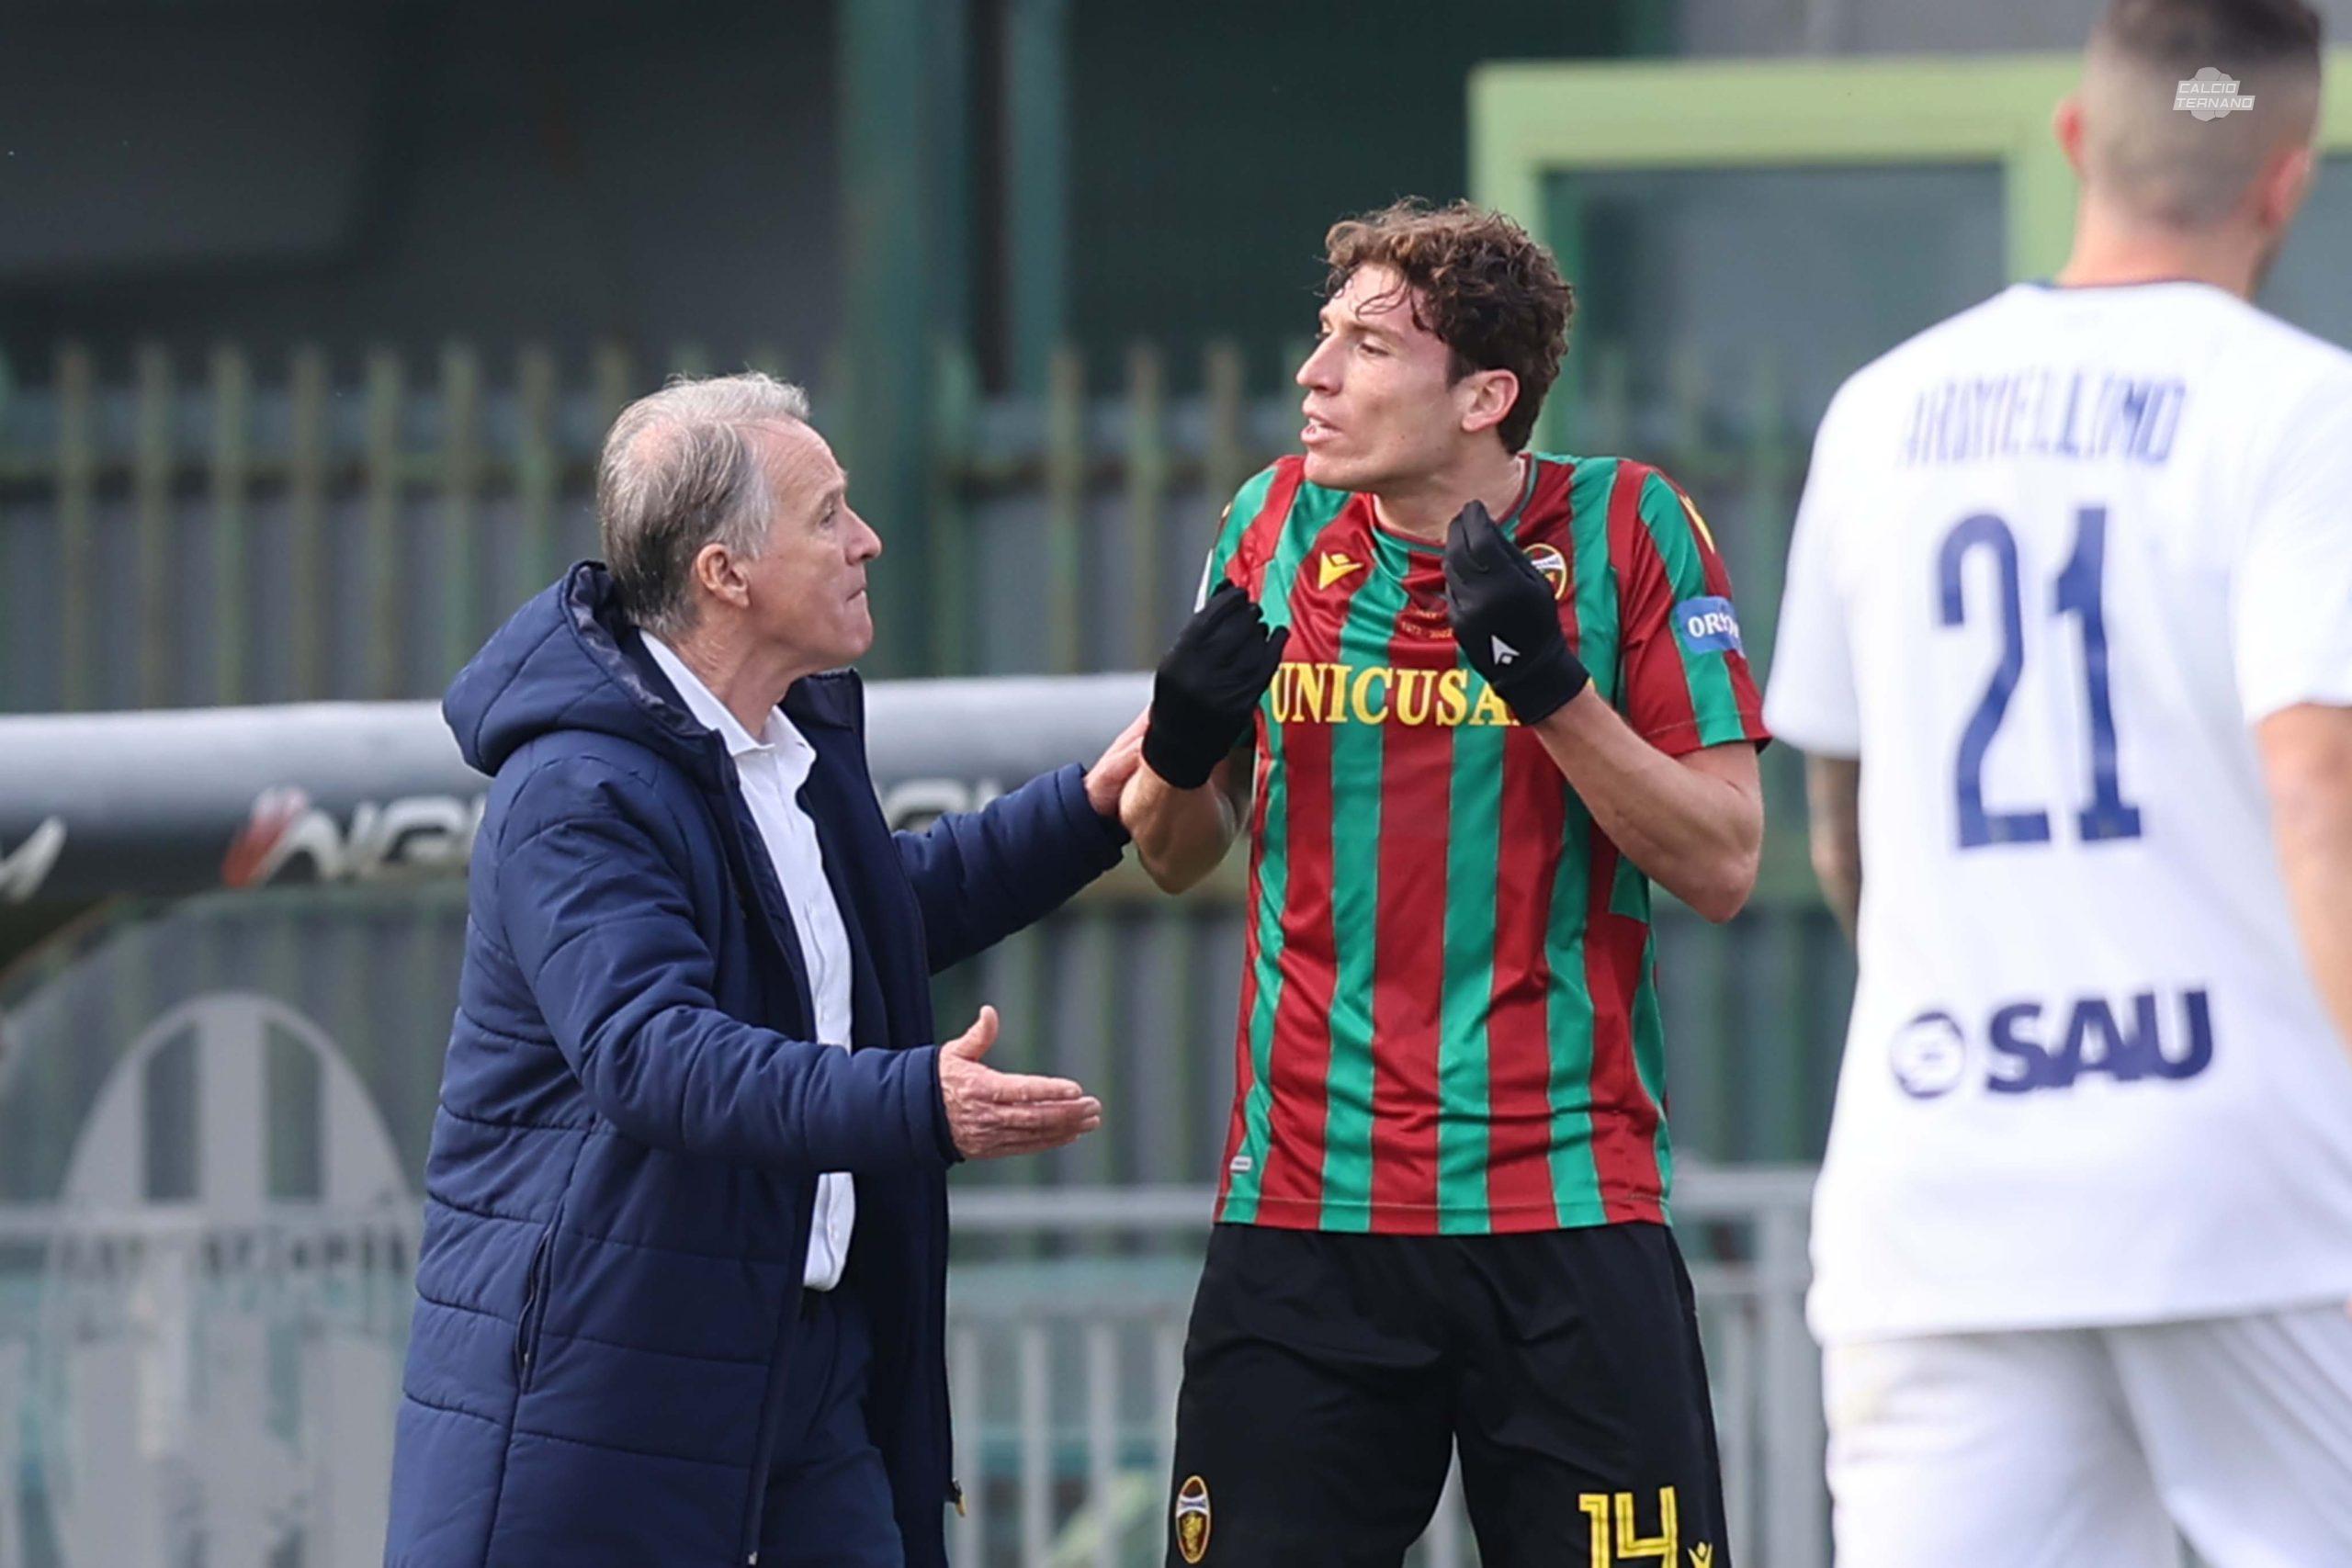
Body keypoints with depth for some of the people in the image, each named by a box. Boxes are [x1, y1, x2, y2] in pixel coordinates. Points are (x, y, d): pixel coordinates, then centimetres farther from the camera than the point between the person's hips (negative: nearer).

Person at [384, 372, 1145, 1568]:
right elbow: (654, 1055, -33)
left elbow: (894, 911, 32)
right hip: (591, 1368, -8)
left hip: (804, 1356, 8)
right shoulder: (578, 796, -20)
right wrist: (914, 1103, -42)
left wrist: (1087, 811, 22)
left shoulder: (805, 733, 12)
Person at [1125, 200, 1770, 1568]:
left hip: (1568, 1207, -3)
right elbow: (1179, 856, 17)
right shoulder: (1280, 525, 7)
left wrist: (1550, 683, -18)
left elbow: (1724, 864, -6)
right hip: (1302, 1207, 3)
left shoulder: (1629, 531, -3)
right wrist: (1181, 748, -5)